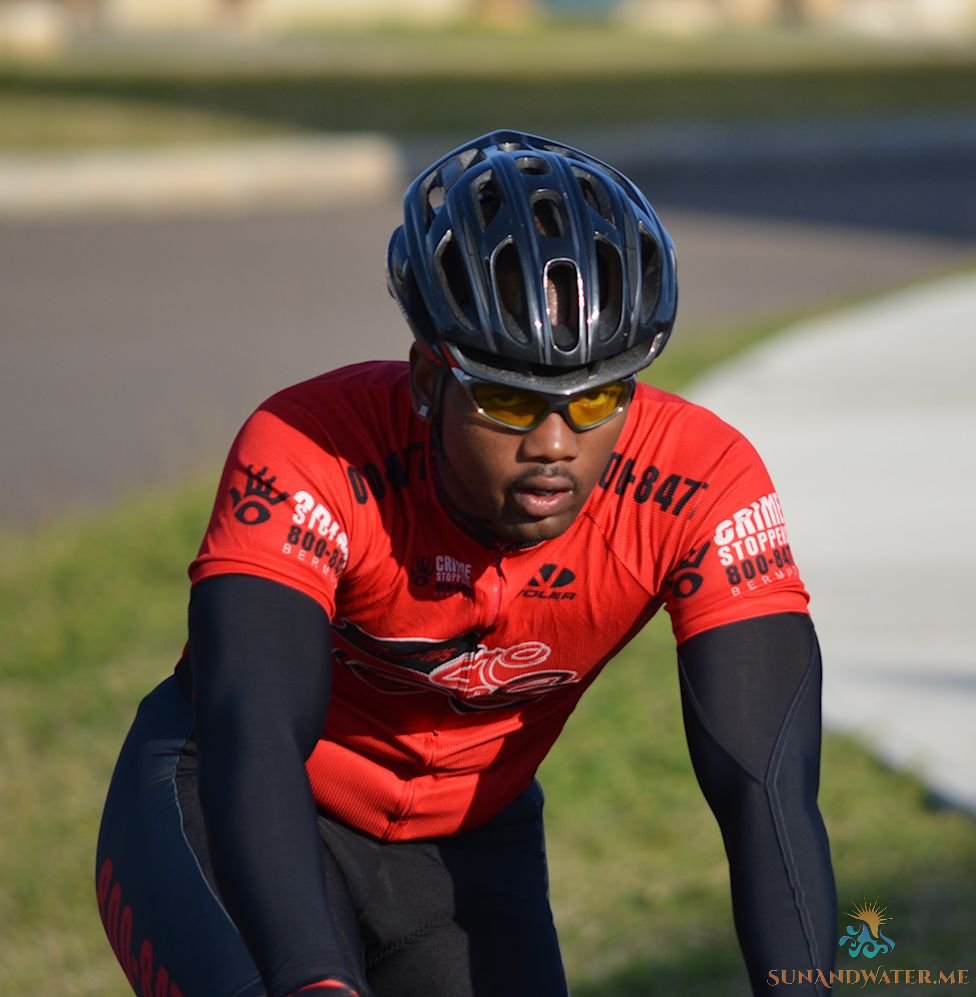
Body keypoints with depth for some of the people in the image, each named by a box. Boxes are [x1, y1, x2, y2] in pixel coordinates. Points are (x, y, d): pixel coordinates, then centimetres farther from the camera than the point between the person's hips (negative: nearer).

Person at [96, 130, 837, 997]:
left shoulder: (700, 491, -25)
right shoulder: (311, 459, -32)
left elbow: (772, 792, -29)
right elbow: (252, 739, -43)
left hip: (464, 853, 4)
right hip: (236, 819, -3)